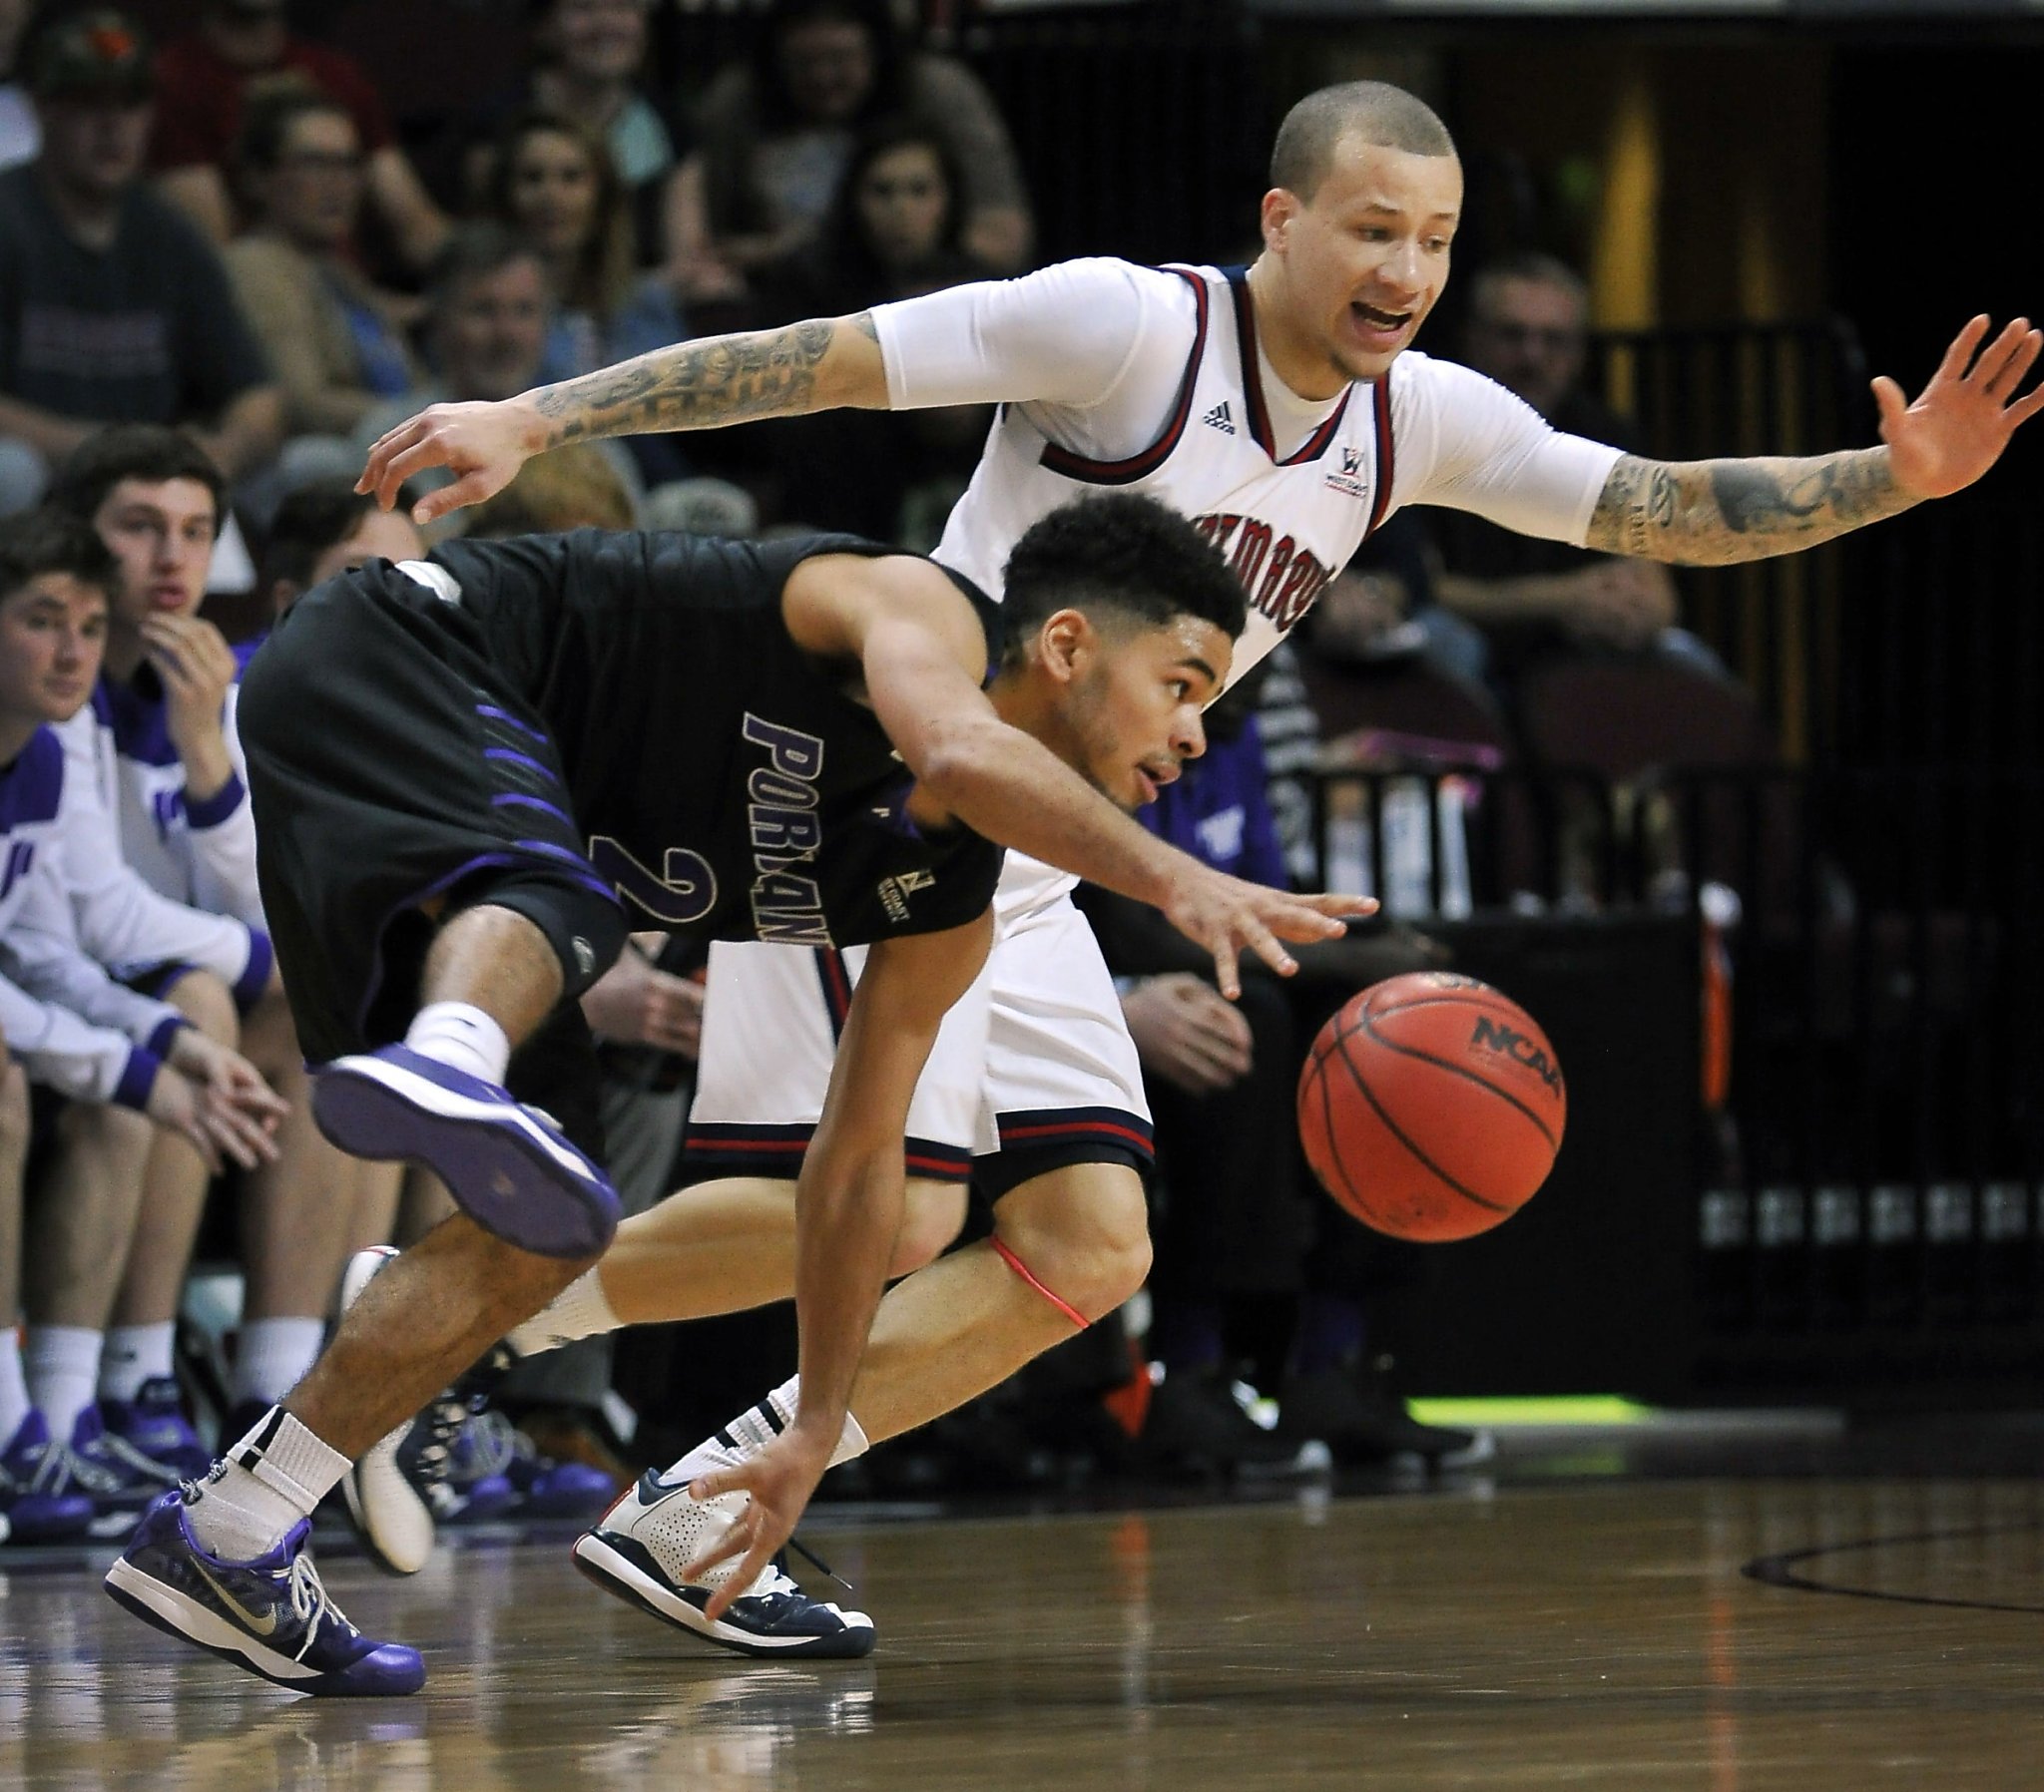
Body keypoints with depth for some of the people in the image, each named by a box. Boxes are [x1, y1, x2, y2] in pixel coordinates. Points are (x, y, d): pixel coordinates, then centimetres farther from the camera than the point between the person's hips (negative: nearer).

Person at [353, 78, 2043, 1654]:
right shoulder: (1131, 324, -15)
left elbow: (1664, 507, 9)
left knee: (1088, 1249, 1)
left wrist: (1891, 479, -7)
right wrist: (532, 419, -22)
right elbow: (815, 360, -16)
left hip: (1022, 877, 8)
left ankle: (700, 1511, 6)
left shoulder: (1421, 420, 5)